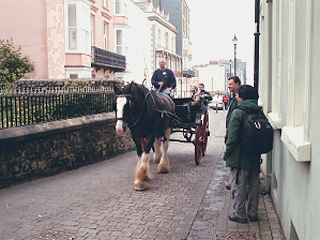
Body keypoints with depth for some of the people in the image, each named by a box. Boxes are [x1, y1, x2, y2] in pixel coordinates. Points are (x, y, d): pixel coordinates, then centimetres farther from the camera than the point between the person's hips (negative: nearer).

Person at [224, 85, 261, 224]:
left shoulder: (238, 112, -15)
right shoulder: (259, 112, 3)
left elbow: (232, 136, -18)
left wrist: (227, 152, -6)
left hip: (240, 157, -6)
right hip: (255, 156, 7)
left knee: (238, 185, 5)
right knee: (253, 184, 16)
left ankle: (240, 215, 12)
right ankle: (253, 213, 25)